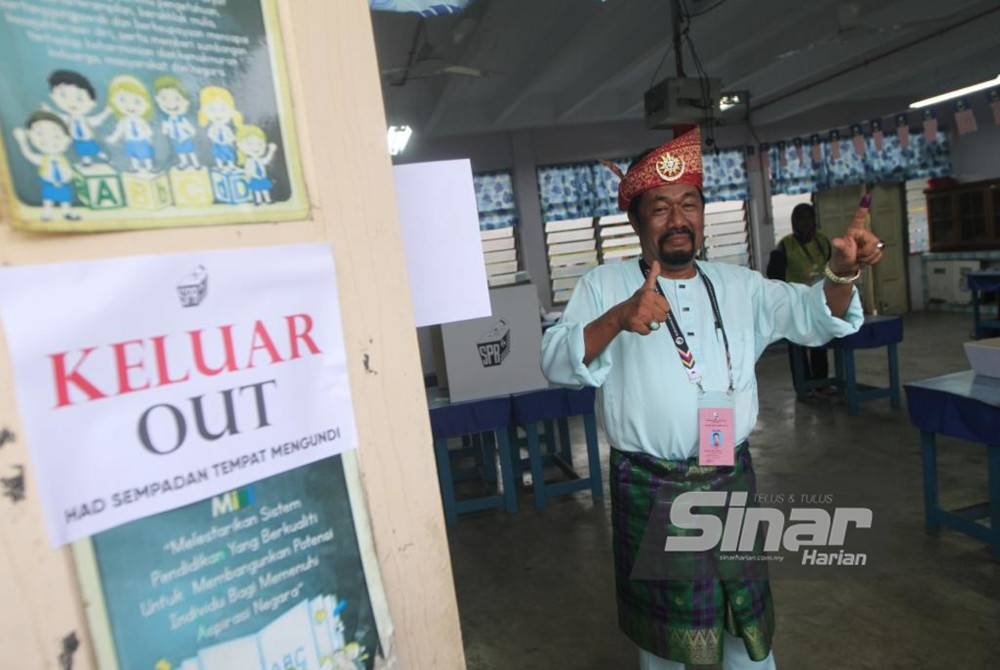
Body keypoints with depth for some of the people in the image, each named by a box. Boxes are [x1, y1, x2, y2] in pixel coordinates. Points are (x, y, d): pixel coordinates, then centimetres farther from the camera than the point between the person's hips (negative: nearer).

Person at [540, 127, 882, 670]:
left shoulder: (739, 285, 8)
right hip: (649, 490, -3)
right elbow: (557, 365, -14)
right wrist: (617, 319, -31)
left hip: (731, 481, 3)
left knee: (747, 620, 20)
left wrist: (840, 273, -25)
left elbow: (815, 317, -3)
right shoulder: (603, 286, -3)